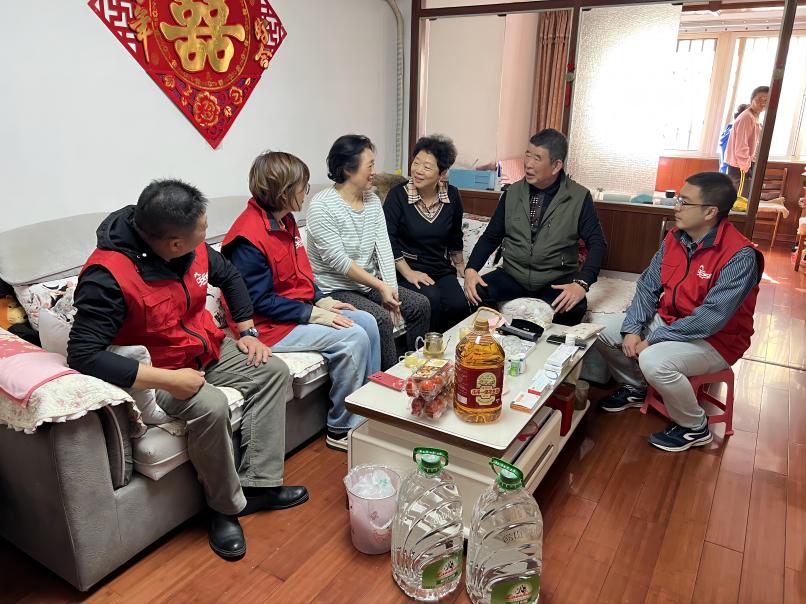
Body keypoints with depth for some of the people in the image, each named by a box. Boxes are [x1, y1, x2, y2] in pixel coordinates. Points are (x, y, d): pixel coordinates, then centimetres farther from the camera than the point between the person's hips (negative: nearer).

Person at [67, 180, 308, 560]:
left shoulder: (193, 249, -8)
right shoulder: (107, 277, -30)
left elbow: (229, 276, 12)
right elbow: (83, 355, -33)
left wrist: (247, 332, 4)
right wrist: (168, 379, -36)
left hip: (207, 351, 8)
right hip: (154, 374, -8)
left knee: (273, 371, -3)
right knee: (211, 406, -33)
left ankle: (258, 484, -1)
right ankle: (226, 507, -7)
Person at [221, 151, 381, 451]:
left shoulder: (284, 221, 7)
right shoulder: (249, 237, -22)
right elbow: (259, 300, -23)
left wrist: (321, 300, 2)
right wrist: (312, 314, -22)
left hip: (303, 307, 10)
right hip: (270, 325, -10)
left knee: (367, 322, 3)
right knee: (354, 339, -20)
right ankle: (341, 428, -4)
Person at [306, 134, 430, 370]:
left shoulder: (372, 200, 6)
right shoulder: (321, 206, -17)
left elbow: (383, 247, -2)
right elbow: (338, 261, -20)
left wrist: (390, 289, -14)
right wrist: (380, 286, -20)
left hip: (371, 284, 8)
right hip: (336, 288, -7)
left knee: (421, 305, -4)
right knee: (381, 318, -27)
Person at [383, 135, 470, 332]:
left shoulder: (451, 196, 3)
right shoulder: (398, 195, -8)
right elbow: (387, 240, -10)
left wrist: (460, 266, 27)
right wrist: (408, 273, -14)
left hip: (442, 269, 4)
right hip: (407, 269, -3)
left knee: (459, 306, -21)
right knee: (431, 300, -30)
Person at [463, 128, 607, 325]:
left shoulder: (579, 197, -3)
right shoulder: (513, 192, 7)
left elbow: (597, 243, -6)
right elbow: (491, 236, 9)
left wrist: (582, 283, -24)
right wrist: (471, 269, -9)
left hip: (556, 280, -2)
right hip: (512, 276, 2)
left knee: (574, 307, -33)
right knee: (477, 292, -26)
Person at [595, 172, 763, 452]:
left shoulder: (739, 256, -24)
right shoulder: (675, 237, -2)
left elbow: (711, 317, -29)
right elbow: (648, 286, 0)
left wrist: (652, 340, -26)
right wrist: (632, 329, -14)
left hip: (714, 339, -7)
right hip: (665, 321, 7)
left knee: (654, 361, -34)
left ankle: (695, 428, -5)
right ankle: (635, 388, 22)